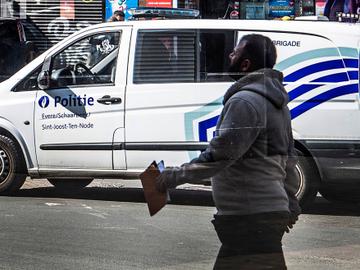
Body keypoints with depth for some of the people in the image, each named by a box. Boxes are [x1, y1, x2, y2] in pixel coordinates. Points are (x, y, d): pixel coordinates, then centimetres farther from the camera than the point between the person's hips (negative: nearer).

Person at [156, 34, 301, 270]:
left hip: (251, 219, -10)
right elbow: (289, 159, 23)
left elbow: (220, 154, -22)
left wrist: (176, 175, -14)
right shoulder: (276, 102, 17)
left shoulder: (245, 101, -17)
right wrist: (291, 205, 29)